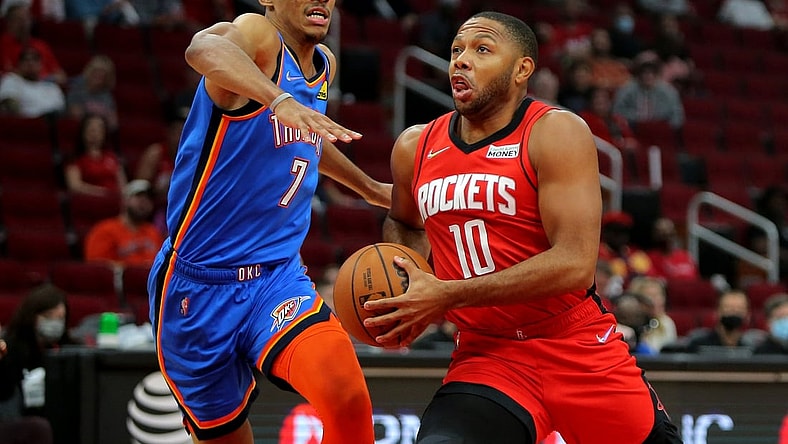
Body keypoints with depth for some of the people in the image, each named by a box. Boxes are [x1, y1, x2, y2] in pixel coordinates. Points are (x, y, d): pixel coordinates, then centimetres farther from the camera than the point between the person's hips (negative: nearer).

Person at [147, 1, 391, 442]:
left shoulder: (325, 65, 9)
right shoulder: (259, 37, -13)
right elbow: (204, 48, -41)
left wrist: (369, 187, 43)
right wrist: (279, 98, -58)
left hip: (278, 276, 4)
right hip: (197, 286, -4)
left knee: (348, 398, -26)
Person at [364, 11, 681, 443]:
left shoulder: (556, 132, -11)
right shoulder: (415, 148, 5)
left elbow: (574, 264, -22)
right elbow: (403, 223, 28)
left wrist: (447, 296, -23)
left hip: (580, 353, -2)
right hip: (484, 356, 2)